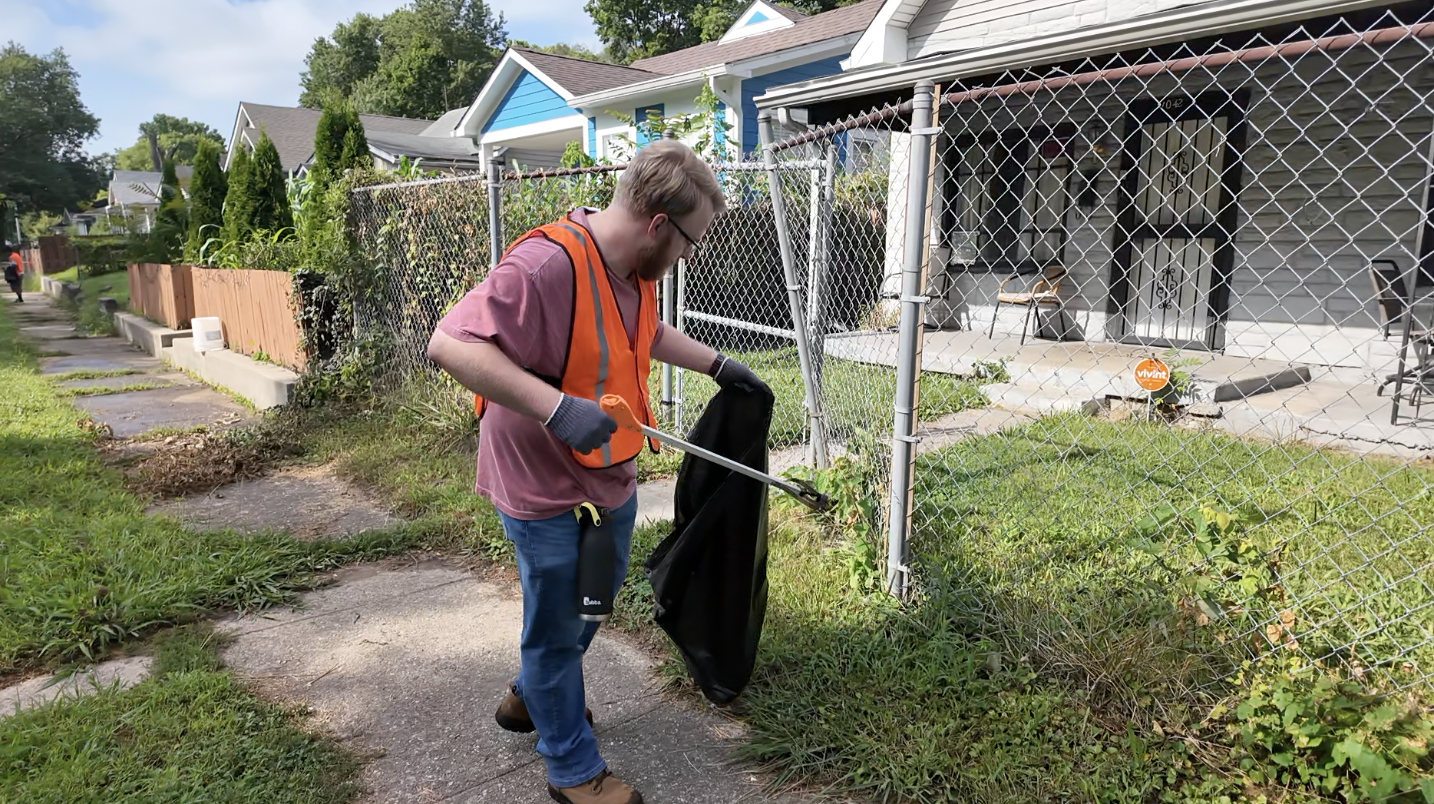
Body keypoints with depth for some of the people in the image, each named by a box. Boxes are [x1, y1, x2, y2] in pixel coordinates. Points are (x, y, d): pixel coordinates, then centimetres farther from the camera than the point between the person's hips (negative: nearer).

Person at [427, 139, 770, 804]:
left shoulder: (635, 267, 0)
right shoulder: (546, 265, -30)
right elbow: (449, 345, -35)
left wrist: (716, 364, 16)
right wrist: (556, 407, -42)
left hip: (609, 475, 9)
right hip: (545, 485, -9)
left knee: (593, 600, 27)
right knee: (558, 628, 10)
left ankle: (530, 697, 54)